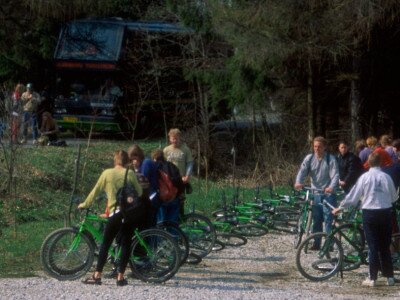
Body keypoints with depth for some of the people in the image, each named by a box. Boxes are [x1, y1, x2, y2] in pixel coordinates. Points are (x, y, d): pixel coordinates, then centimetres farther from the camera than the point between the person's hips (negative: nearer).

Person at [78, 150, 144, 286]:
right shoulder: (130, 174, 2)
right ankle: (120, 277, 3)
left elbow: (95, 191, 7)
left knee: (105, 244, 6)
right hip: (130, 211, 1)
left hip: (115, 212, -1)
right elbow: (139, 192, 7)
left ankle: (97, 275, 2)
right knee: (126, 244, 6)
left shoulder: (107, 173, 1)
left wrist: (85, 204, 20)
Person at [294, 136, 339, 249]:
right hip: (315, 192, 4)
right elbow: (302, 171, -6)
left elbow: (335, 175, -14)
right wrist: (298, 182, -27)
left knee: (328, 218, -9)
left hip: (328, 193, -4)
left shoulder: (331, 159, -5)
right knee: (316, 219, 7)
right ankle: (316, 243, 14)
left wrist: (331, 187, -33)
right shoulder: (309, 158, 4)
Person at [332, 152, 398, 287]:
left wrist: (340, 208, 7)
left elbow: (353, 196, -4)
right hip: (385, 212, 2)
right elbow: (394, 197, 5)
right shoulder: (386, 177, -2)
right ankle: (389, 277, 14)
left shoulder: (365, 177, -7)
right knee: (385, 246, 11)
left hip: (370, 212, -2)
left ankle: (372, 278, -1)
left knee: (373, 246, 2)